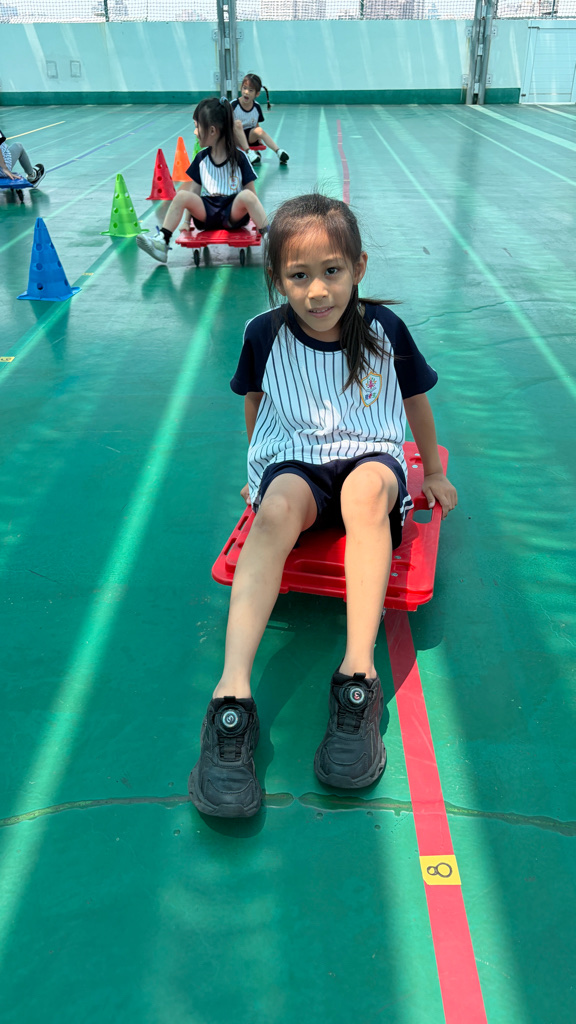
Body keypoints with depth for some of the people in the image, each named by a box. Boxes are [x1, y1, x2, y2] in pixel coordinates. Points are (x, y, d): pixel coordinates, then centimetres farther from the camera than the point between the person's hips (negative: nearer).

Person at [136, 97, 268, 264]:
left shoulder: (238, 157, -2)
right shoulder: (201, 158, 9)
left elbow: (251, 193, -2)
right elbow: (195, 192, 10)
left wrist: (260, 222, -9)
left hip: (233, 212, -3)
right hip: (207, 210, 3)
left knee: (246, 195, -35)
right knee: (181, 195, -22)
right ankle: (162, 241, -20)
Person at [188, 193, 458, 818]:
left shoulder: (384, 328, -4)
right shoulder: (266, 334, -5)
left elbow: (416, 400, 11)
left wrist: (434, 473, 20)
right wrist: (259, 467, 22)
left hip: (371, 456, 0)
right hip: (292, 462, 0)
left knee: (366, 488, -38)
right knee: (278, 507, -36)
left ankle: (358, 673, -41)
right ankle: (233, 691, -45)